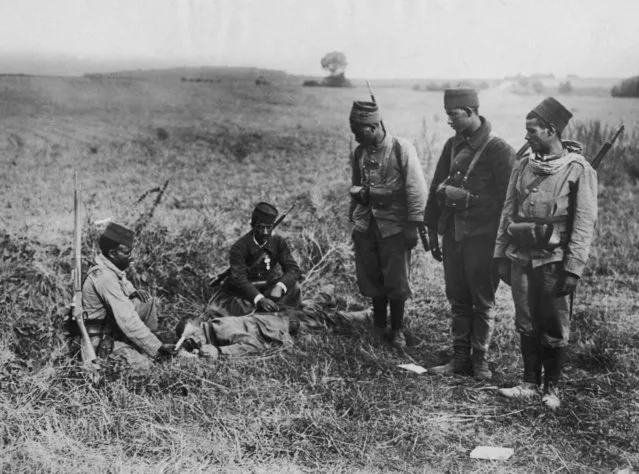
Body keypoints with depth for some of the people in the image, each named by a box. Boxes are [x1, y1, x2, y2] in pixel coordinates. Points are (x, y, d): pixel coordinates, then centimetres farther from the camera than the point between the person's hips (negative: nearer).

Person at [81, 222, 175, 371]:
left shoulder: (112, 267, -2)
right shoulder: (105, 277, -30)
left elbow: (123, 283, 25)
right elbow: (127, 321, -34)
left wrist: (133, 292, -1)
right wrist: (158, 347, -32)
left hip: (112, 323, 10)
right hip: (100, 338, -10)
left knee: (150, 302, 1)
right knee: (143, 364, -23)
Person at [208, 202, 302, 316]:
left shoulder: (278, 242, -9)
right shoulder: (239, 248, -22)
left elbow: (293, 269, -16)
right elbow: (239, 278, -32)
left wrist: (279, 287, -38)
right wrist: (259, 299, -49)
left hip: (269, 286, 2)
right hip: (244, 289, -2)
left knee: (293, 286, -23)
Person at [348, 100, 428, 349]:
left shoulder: (402, 148, -10)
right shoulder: (359, 153, 7)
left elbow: (416, 188, -11)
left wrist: (414, 225, -14)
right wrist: (354, 221, 19)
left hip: (394, 226, -5)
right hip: (365, 226, 5)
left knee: (396, 282, 1)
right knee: (371, 280, 10)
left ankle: (397, 330, 17)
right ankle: (379, 327, 26)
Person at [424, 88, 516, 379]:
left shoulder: (499, 151, -12)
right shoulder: (453, 145, 9)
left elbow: (505, 200, -14)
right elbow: (437, 187, 15)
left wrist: (464, 197, -18)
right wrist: (432, 230, 14)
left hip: (483, 238, -6)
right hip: (453, 233, 6)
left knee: (482, 302, 6)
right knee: (458, 300, 12)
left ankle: (480, 361, 19)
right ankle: (460, 359, 23)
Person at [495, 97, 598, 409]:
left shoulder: (578, 170, -9)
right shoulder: (523, 166, 6)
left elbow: (584, 224, -11)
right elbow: (508, 212, 11)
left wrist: (573, 268, -15)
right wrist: (501, 254, 8)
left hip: (554, 261, -5)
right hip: (520, 257, 5)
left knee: (554, 329, 7)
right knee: (526, 325, 12)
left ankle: (552, 387, 22)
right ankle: (530, 383, 25)